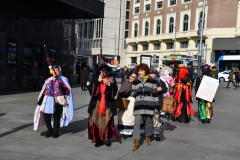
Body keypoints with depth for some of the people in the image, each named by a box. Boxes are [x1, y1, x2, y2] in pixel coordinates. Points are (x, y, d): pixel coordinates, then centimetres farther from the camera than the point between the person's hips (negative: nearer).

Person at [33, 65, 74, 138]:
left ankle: (55, 131, 19)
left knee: (56, 116, 0)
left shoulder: (63, 79, 5)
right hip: (48, 100, 3)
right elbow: (44, 91, 18)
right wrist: (40, 100, 12)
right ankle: (49, 130, 20)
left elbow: (68, 90, -5)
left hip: (58, 101, -3)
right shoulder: (49, 80, 16)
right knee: (46, 115, -3)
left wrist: (61, 87, -24)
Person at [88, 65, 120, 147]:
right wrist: (98, 81, -12)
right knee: (97, 121, -1)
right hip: (96, 103, 1)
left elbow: (115, 90, -3)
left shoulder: (111, 78, 5)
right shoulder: (95, 77, 8)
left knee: (108, 121, -5)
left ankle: (107, 139, 9)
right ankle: (99, 140, 8)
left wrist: (109, 84, -19)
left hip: (108, 103, -1)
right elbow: (90, 88, -3)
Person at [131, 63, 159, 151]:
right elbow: (132, 93, 13)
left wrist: (156, 106, 3)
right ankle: (136, 142, -3)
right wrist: (136, 93, -10)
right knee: (137, 122, -7)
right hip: (138, 104, 1)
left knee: (148, 122, 11)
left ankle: (148, 138, 33)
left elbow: (155, 94, 6)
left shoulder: (152, 81, 5)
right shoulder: (135, 81, 9)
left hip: (149, 104, 0)